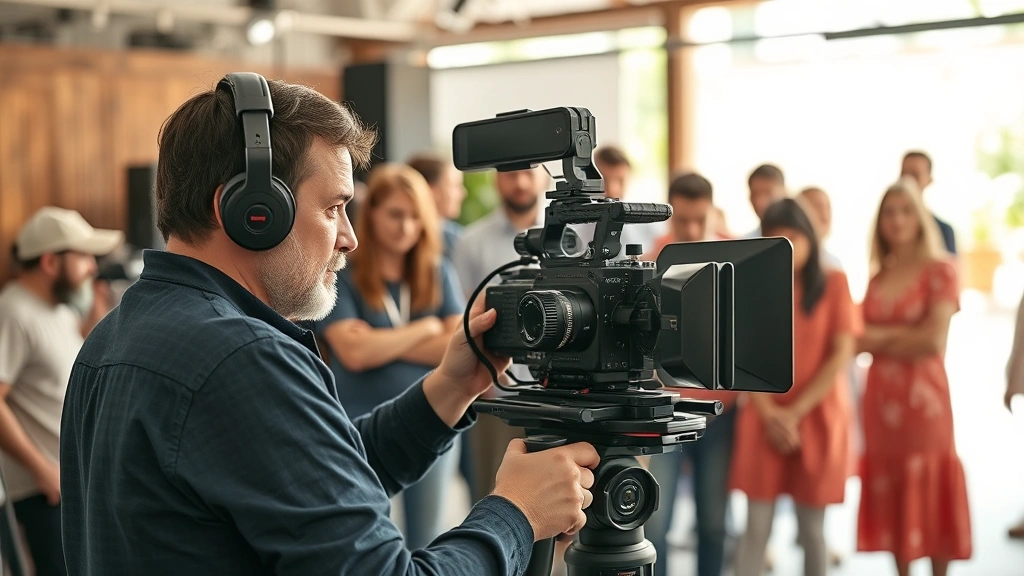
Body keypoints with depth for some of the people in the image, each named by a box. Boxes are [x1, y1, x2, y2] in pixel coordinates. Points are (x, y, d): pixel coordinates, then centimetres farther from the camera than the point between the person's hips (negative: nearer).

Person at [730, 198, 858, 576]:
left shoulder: (834, 284, -1)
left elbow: (842, 355, -6)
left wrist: (796, 411, -11)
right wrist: (769, 413, -10)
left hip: (817, 418, -1)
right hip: (763, 420, 1)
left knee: (812, 528, 6)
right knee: (757, 526, -1)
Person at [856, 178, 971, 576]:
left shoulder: (939, 271, -5)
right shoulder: (877, 277, 11)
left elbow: (933, 340, -14)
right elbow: (861, 340, 8)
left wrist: (879, 338, -4)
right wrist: (904, 334, -9)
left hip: (923, 398, -5)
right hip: (881, 399, 5)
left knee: (928, 493, 2)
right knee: (891, 495, 10)